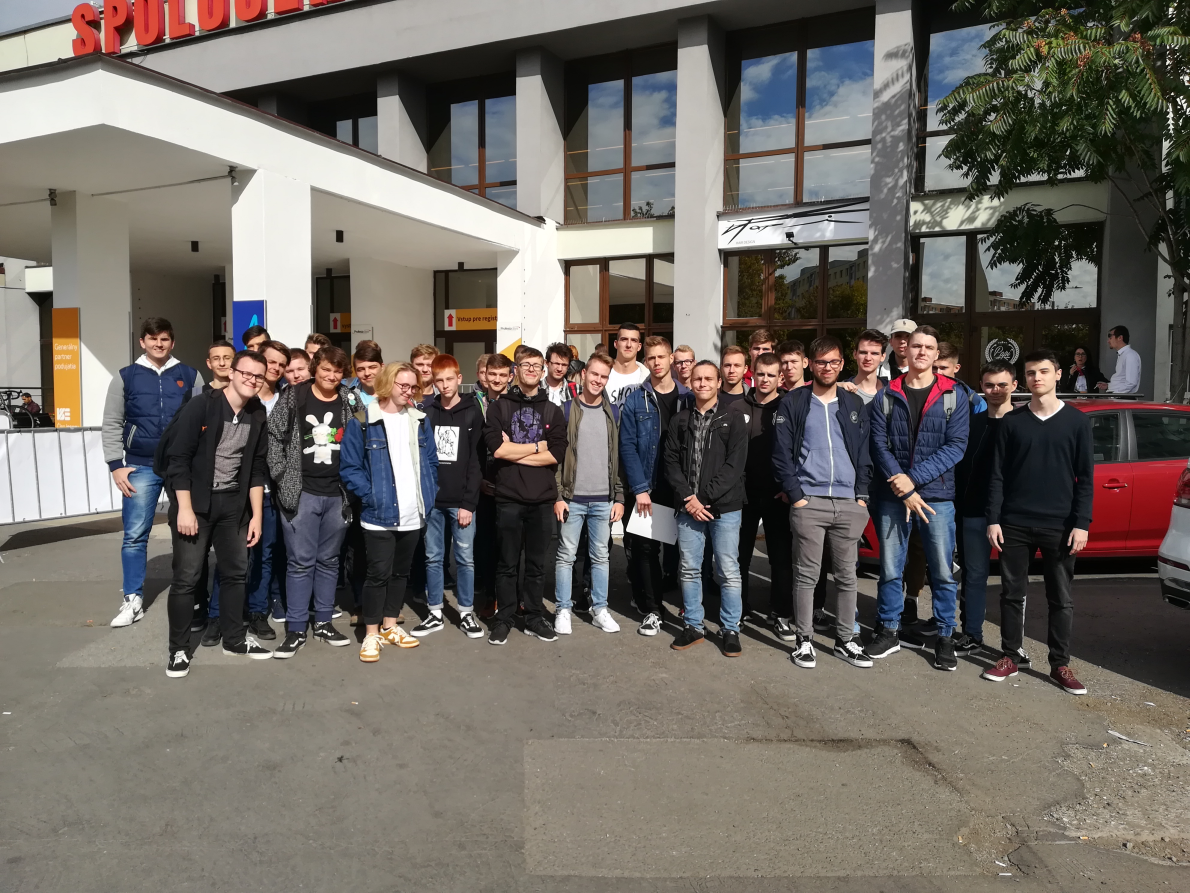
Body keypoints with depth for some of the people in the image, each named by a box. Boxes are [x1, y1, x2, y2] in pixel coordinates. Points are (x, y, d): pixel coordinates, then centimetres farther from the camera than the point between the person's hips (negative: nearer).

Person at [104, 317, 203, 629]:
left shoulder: (190, 376, 6)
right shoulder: (125, 378, 7)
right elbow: (112, 425, 7)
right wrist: (116, 465, -1)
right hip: (141, 467, 0)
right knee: (135, 535, 1)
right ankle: (133, 601, 10)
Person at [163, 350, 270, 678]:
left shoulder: (257, 415, 3)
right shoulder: (201, 406, -13)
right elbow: (178, 458, -14)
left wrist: (256, 515, 5)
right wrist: (185, 508, -18)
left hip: (233, 503, 5)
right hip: (194, 501, -5)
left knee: (236, 572, 12)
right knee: (187, 577, -2)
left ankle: (235, 639, 27)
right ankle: (178, 649, 12)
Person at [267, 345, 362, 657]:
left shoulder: (352, 401, 3)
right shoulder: (293, 397, -2)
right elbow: (273, 436, -1)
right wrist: (282, 476, -7)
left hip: (338, 494, 3)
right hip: (301, 492, -2)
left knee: (328, 560, 13)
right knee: (300, 561, 2)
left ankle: (323, 621, 25)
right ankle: (295, 629, 11)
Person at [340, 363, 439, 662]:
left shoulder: (420, 420, 8)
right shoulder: (362, 420, -7)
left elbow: (431, 461, 13)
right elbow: (349, 467, -7)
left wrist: (430, 496, 4)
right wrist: (370, 496, -15)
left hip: (413, 514, 5)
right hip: (380, 514, -5)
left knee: (401, 572, 15)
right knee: (379, 574, -1)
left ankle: (390, 626, 29)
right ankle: (371, 634, 12)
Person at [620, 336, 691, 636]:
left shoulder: (689, 398, 6)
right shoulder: (635, 400, 1)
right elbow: (628, 446, -5)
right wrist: (640, 488, -13)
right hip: (648, 488, -1)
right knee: (646, 548, 2)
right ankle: (652, 609, 13)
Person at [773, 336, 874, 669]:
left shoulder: (854, 405, 13)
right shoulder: (793, 403, 3)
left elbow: (864, 453, 13)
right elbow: (781, 453, -2)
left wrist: (862, 495, 3)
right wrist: (795, 495, -8)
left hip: (849, 503, 3)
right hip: (808, 502, -3)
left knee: (847, 575, 9)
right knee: (807, 575, 1)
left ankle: (845, 640, 21)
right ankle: (804, 640, 12)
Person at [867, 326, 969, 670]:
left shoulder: (953, 396, 2)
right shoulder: (887, 396, 5)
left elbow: (956, 446, -6)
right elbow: (879, 445, -2)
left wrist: (913, 477, -15)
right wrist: (904, 489, -12)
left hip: (938, 495, -1)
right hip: (891, 496, 1)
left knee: (942, 571, 4)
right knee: (890, 567, 9)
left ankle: (945, 636, 19)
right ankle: (890, 631, 23)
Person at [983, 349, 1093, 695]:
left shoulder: (1077, 421, 3)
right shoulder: (1012, 421, 4)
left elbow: (1085, 478, 2)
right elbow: (997, 474, 3)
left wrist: (1081, 523, -6)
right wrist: (993, 519, -3)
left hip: (1059, 526, -1)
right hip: (1015, 523, 1)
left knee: (1061, 599, 6)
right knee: (1012, 593, 7)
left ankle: (1060, 664, 17)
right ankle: (1012, 656, 20)